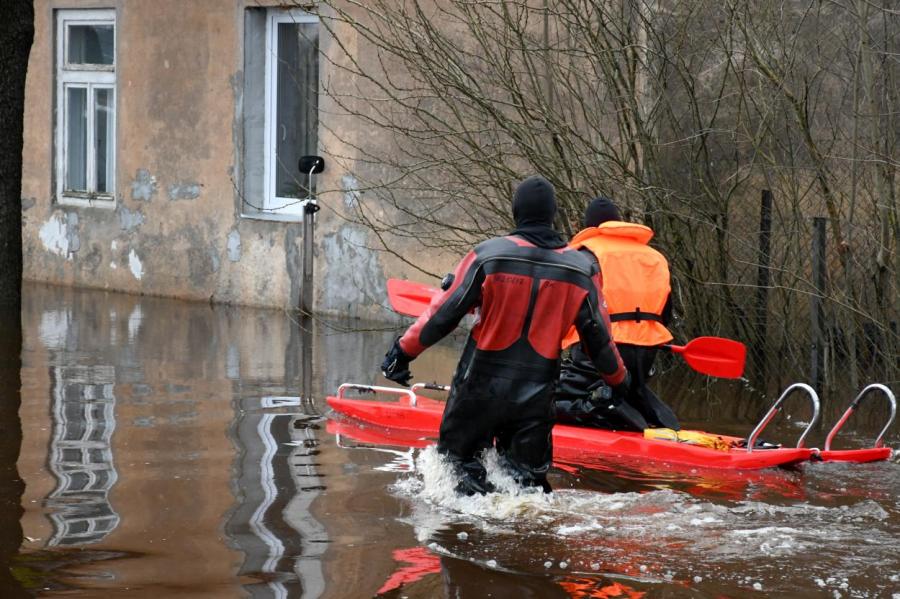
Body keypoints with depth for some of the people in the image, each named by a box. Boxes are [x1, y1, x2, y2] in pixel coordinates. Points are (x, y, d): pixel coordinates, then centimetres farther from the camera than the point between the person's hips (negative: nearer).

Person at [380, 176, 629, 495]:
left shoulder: (488, 256, -10)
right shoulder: (582, 269, -1)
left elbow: (444, 313, -8)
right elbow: (598, 338, 6)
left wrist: (404, 351, 3)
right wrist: (619, 381, 23)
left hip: (480, 386, -2)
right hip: (536, 394, 2)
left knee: (460, 458, 12)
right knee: (528, 475, 12)